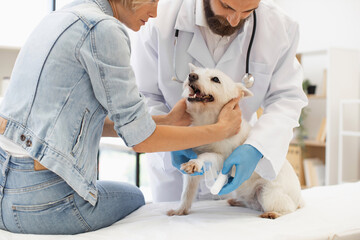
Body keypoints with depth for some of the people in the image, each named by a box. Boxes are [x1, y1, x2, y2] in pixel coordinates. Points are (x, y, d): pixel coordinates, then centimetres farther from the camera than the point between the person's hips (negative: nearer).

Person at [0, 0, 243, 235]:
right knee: (134, 198, 22)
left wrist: (167, 120, 13)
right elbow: (141, 138, -13)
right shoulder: (103, 29, -16)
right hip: (40, 200, -8)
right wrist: (222, 129, -1)